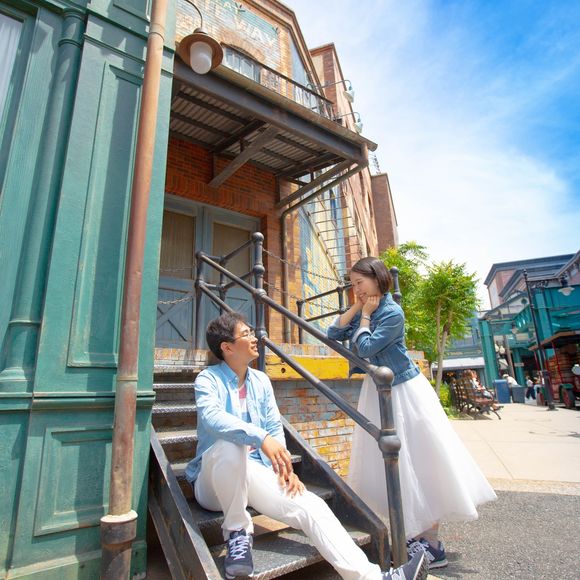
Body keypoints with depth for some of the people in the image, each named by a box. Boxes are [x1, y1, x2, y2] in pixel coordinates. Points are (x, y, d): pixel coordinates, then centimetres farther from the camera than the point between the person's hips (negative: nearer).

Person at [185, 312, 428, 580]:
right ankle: (237, 532, -16)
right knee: (230, 444, -38)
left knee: (312, 507, -18)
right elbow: (211, 416, -29)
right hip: (214, 479, -4)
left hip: (254, 473, 4)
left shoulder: (261, 381, 9)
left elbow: (275, 427, 7)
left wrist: (285, 466, -11)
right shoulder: (209, 379, -7)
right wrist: (260, 437, -43)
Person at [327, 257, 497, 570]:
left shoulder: (392, 313, -19)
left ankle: (432, 545, 16)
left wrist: (365, 316, -13)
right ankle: (415, 535, 30)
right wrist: (355, 309, -5)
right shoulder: (364, 310, 4)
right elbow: (332, 334, 0)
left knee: (419, 462, 2)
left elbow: (365, 348, -24)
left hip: (404, 391, -8)